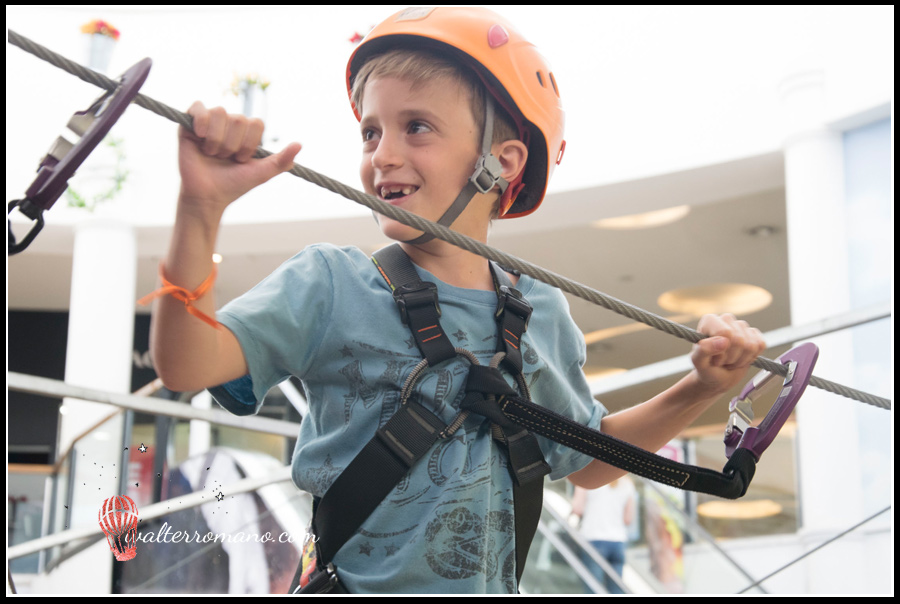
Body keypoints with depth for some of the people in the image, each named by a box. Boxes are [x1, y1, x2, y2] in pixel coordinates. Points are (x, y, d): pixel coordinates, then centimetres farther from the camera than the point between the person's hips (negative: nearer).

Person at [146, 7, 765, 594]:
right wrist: (201, 211, -31)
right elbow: (188, 365, -19)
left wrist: (699, 390, 5)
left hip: (491, 586, 3)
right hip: (354, 583, -3)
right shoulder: (330, 285, -6)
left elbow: (586, 460, 16)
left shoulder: (541, 310, 4)